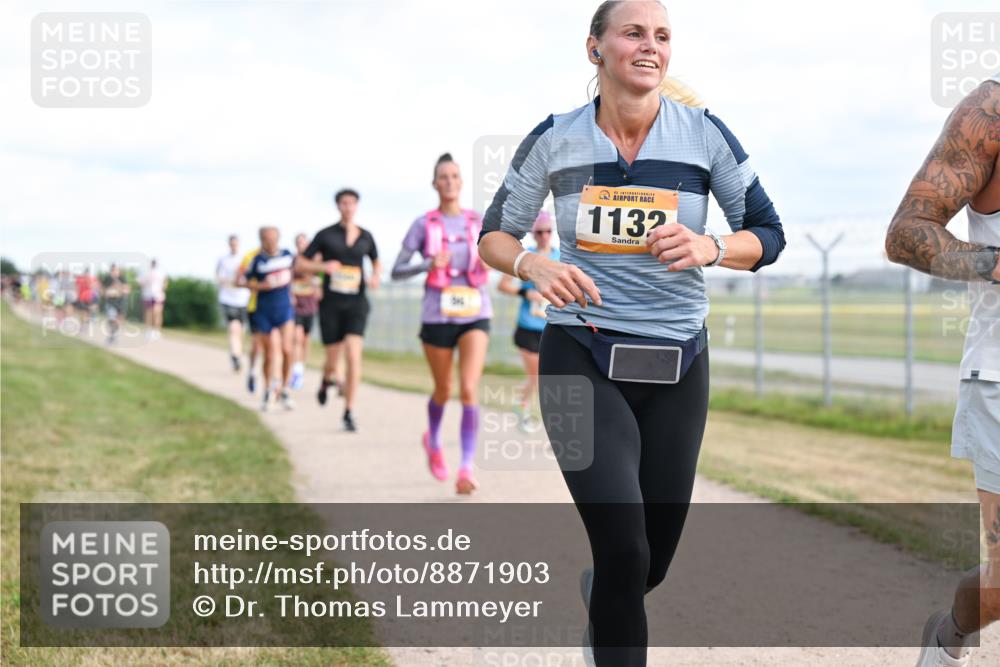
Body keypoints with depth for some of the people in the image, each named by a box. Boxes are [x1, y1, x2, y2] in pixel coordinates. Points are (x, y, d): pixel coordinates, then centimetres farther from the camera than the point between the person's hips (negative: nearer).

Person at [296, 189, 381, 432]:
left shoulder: (366, 237, 6)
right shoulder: (325, 235, 0)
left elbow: (376, 262, 24)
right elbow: (299, 263, 1)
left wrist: (375, 277, 1)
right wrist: (323, 266, -17)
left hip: (356, 303, 1)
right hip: (331, 304, -1)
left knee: (354, 355, -16)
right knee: (333, 359, 5)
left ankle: (348, 413, -10)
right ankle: (327, 380, 45)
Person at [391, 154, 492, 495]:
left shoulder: (479, 221, 6)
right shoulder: (424, 224, -1)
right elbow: (396, 271, -2)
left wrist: (489, 263, -2)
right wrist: (429, 265, -19)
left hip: (475, 315, 1)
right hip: (438, 316, -1)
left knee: (469, 389, -16)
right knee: (443, 391, 14)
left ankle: (466, 469, -13)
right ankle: (433, 441, 46)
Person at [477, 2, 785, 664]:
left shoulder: (704, 133, -2)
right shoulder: (554, 139, -2)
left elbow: (768, 234, 3)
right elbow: (495, 235, 8)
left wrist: (710, 249, -19)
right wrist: (534, 266, -15)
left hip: (677, 367, 2)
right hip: (581, 358, -2)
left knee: (652, 562, 11)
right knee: (625, 549, -20)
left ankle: (597, 595, 47)